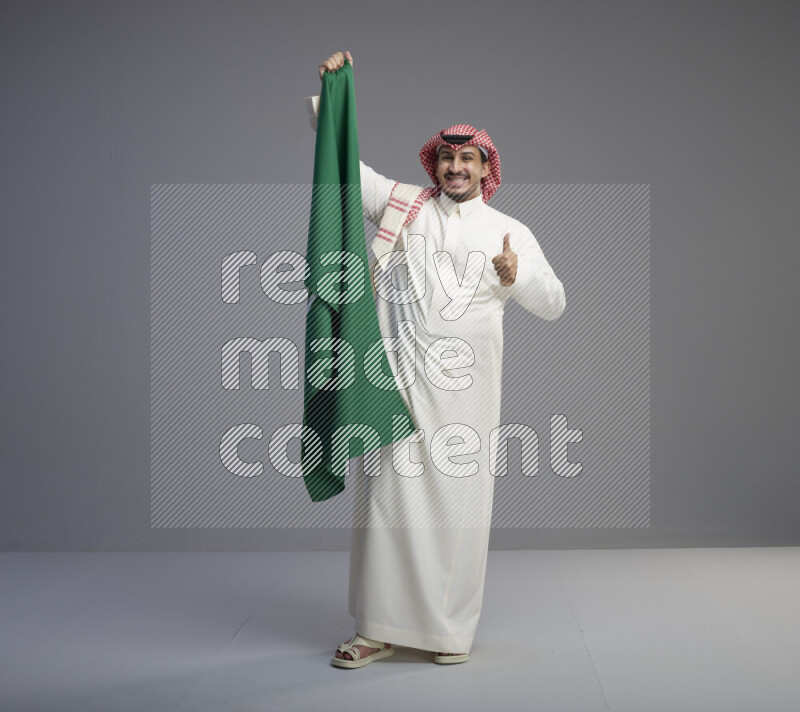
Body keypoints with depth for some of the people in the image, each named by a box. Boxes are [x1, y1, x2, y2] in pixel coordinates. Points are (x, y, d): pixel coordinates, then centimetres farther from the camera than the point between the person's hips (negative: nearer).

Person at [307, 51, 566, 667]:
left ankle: (453, 629, 13)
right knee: (390, 495, -2)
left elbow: (554, 304, 10)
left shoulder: (510, 232, 14)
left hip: (465, 386, 0)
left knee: (461, 503, 0)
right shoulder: (401, 205, 14)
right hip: (399, 378, 0)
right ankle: (381, 630, 7)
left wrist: (517, 277, -10)